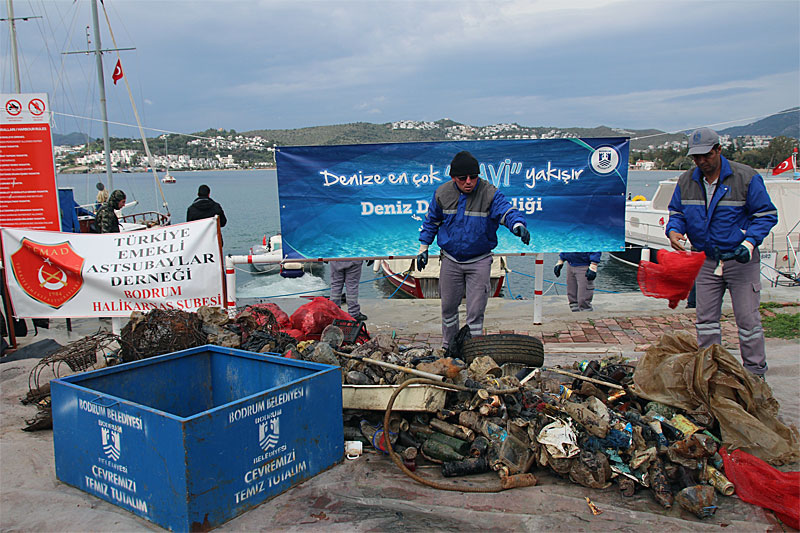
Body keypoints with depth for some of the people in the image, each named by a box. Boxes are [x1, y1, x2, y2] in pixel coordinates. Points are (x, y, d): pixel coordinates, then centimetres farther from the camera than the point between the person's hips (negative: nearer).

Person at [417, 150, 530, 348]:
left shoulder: (489, 193, -14)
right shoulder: (442, 193, -4)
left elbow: (507, 211, -27)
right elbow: (431, 221, 10)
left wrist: (518, 225, -50)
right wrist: (423, 248, 12)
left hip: (479, 261, -2)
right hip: (451, 260, 3)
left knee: (476, 310, -1)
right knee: (448, 306, 13)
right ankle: (448, 347, 34)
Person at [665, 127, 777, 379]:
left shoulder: (746, 177, -9)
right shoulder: (686, 181, 2)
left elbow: (767, 215, -5)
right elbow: (677, 213, 12)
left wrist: (750, 242, -20)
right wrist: (673, 230, -11)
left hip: (741, 261, -4)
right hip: (706, 260, 4)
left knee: (747, 318, 0)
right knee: (706, 318, 8)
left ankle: (755, 373, 13)